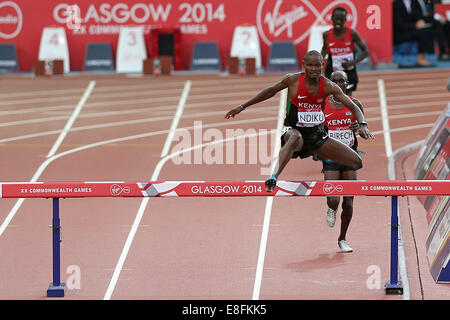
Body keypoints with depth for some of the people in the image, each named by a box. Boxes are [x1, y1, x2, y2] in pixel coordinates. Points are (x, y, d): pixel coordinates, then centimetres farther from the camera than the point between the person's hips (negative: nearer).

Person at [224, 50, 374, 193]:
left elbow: (353, 106, -4)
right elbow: (270, 91, 5)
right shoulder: (293, 80, -10)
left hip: (317, 134, 4)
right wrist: (242, 107, 9)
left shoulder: (328, 86, -5)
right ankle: (273, 179, -58)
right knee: (295, 137, -44)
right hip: (294, 130, -4)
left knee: (357, 162, -1)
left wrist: (362, 125, -24)